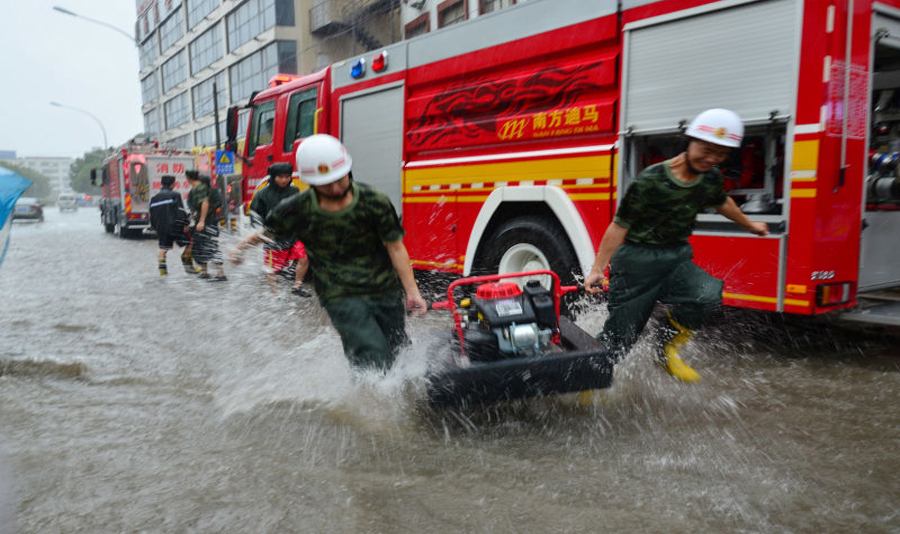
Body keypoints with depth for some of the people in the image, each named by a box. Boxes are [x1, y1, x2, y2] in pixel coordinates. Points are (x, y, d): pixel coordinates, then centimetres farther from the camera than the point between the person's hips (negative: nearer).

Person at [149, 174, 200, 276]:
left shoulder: (154, 198, 14)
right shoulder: (175, 195, -6)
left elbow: (152, 215, 17)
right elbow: (180, 211, -14)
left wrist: (156, 229, 24)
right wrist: (185, 224, -14)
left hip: (161, 228, 6)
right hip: (175, 226, -6)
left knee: (163, 248, 15)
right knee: (188, 244, 6)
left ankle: (162, 268, 6)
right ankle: (188, 266, 5)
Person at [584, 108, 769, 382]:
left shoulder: (711, 177, 1)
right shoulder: (651, 180, -19)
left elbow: (722, 202, 24)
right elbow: (620, 225, -16)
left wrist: (749, 225, 41)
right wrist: (598, 269, -20)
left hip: (676, 257, 5)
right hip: (637, 260, -5)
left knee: (707, 294, -27)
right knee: (618, 337, -2)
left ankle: (668, 351, 0)